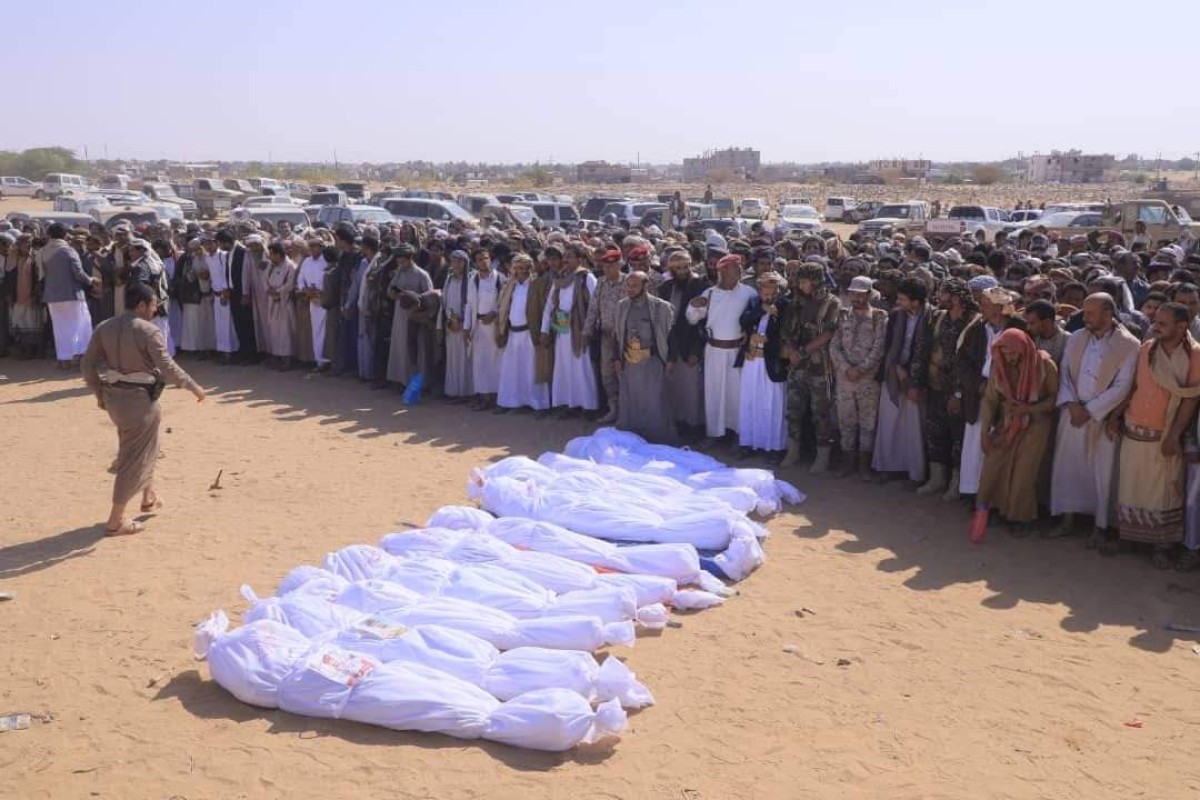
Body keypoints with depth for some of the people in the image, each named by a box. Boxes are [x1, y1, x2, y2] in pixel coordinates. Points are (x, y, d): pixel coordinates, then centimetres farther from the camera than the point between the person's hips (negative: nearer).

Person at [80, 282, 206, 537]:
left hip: (113, 397, 8)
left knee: (143, 447, 29)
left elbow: (87, 363, 6)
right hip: (139, 399, -8)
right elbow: (168, 367, -20)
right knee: (134, 459, 3)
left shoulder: (105, 328, 5)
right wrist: (194, 387, -9)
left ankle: (149, 497, 44)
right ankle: (116, 521, 7)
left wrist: (99, 392, 16)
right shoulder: (148, 331, -16)